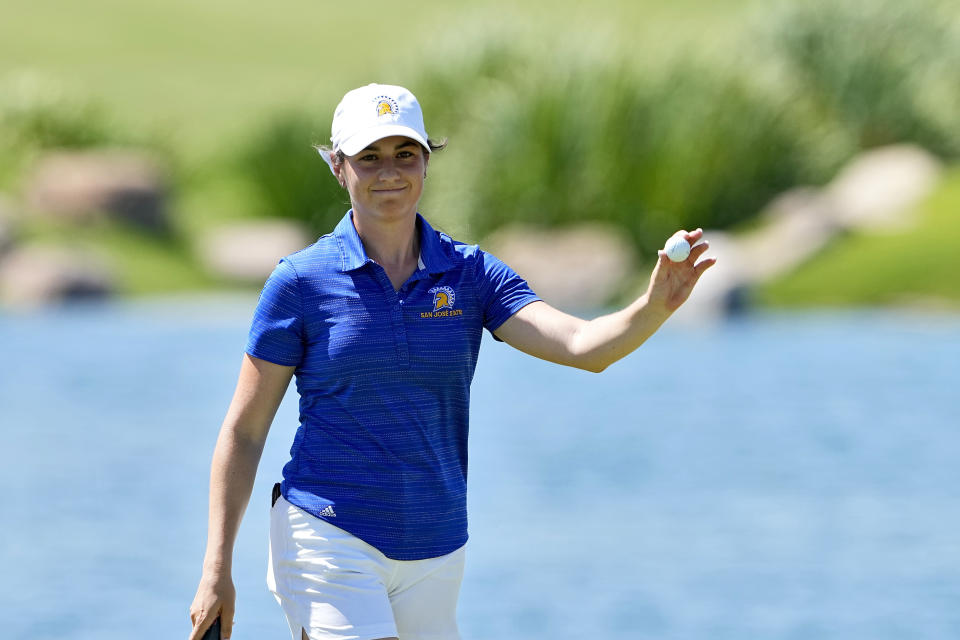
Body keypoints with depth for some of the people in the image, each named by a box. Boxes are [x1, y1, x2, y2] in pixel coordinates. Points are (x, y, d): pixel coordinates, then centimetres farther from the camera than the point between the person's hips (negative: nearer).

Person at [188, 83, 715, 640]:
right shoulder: (302, 281, -4)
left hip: (434, 554, 4)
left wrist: (657, 306, -33)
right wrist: (217, 570, -6)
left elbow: (584, 346, -12)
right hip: (329, 538, -4)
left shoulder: (470, 275, 2)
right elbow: (244, 431, -1)